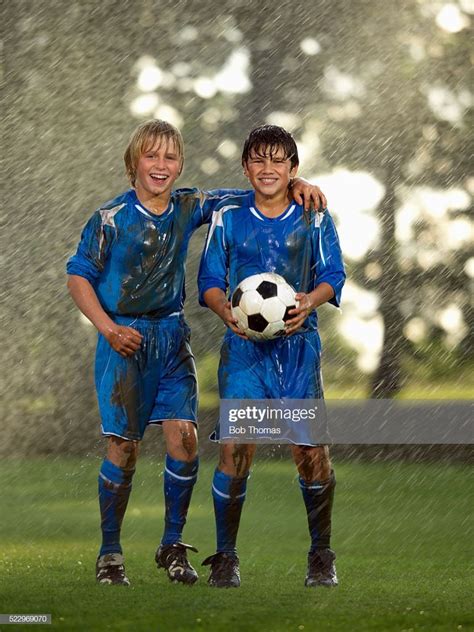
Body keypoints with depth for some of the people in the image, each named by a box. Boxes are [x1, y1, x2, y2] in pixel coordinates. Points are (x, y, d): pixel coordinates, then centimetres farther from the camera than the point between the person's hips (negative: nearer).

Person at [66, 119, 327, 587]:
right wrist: (108, 328, -14)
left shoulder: (188, 208, 5)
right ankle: (109, 553, 8)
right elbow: (78, 276, -2)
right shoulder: (111, 218, -6)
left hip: (172, 337, 4)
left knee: (183, 438, -7)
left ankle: (172, 545, 8)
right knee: (123, 447, -5)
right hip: (124, 338, -4)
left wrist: (295, 186, -5)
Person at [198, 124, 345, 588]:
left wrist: (311, 300, -17)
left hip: (298, 343, 0)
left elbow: (332, 274, 5)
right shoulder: (227, 218, 7)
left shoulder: (313, 218, 8)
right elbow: (210, 280, 6)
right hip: (244, 345, 0)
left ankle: (321, 555, 10)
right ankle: (225, 557, 1)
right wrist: (227, 312, -15)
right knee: (235, 448, -11)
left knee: (311, 448, -7)